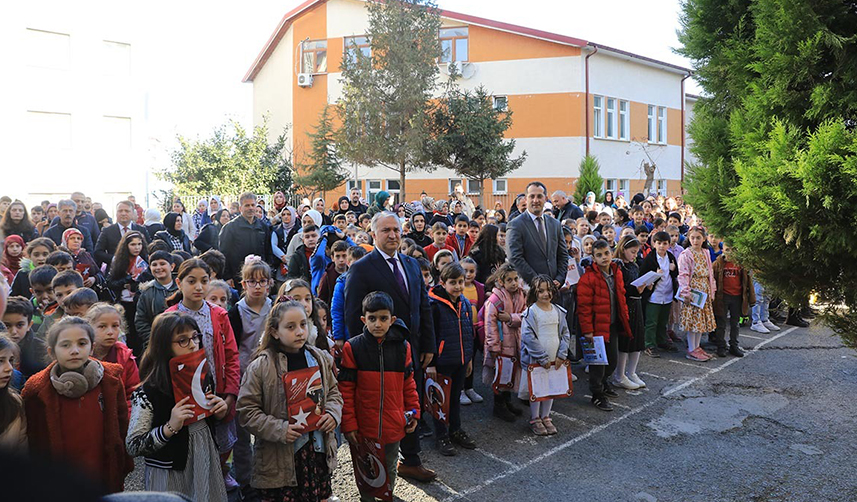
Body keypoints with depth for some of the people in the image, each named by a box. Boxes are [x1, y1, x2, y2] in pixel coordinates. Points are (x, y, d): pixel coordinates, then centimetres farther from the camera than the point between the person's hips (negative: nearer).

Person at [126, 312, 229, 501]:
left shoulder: (204, 377, 0)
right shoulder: (149, 392, -18)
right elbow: (133, 447, -16)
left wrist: (219, 414, -6)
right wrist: (170, 427, -29)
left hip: (206, 464, 5)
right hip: (169, 474, -5)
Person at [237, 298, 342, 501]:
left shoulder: (320, 358, 4)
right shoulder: (260, 367, -10)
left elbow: (333, 392, 16)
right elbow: (247, 411, -8)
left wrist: (333, 413, -4)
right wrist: (280, 430, -18)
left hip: (319, 452, 4)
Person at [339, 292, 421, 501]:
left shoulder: (402, 346, -3)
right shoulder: (352, 347, -10)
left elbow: (409, 383, 7)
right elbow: (346, 390, -7)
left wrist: (414, 412, 6)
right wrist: (348, 424, -8)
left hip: (394, 425, 2)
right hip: (364, 425, -2)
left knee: (390, 468, 20)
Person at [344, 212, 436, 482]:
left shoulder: (412, 264, 9)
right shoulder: (361, 268, -10)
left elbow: (424, 306, 12)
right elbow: (353, 316, -12)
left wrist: (428, 345, 9)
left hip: (411, 351, 6)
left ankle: (411, 461, 30)